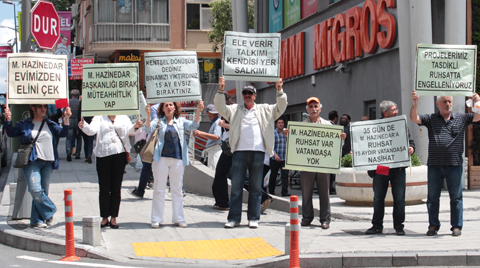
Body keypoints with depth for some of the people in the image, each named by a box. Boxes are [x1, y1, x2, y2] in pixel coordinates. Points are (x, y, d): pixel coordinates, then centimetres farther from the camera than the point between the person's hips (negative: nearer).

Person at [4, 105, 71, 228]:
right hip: (32, 162, -3)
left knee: (43, 191, 3)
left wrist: (66, 118, -7)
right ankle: (49, 211, 0)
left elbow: (63, 133, 6)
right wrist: (8, 120, -8)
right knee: (35, 190, -19)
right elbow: (11, 133, 8)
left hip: (47, 162, 3)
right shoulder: (24, 124, 9)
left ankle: (37, 220, 10)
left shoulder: (50, 124, 15)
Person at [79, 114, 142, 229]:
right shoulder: (99, 118, 9)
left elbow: (129, 131, -2)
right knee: (104, 189, 1)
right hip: (103, 155, -1)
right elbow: (92, 130, -7)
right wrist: (84, 126, -29)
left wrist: (135, 127, -25)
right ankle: (105, 217, 11)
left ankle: (113, 218, 12)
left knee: (116, 188, 5)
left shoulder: (123, 118, 13)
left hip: (119, 154, 1)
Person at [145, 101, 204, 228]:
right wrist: (148, 116, -27)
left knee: (177, 190, 7)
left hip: (178, 159, 2)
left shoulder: (181, 121, 11)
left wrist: (198, 112, -19)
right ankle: (156, 219, 7)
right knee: (159, 189, 1)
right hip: (161, 159, -2)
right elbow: (148, 129, -9)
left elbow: (193, 126, -3)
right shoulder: (158, 121, 6)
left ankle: (178, 219, 13)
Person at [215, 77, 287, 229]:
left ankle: (253, 218, 9)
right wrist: (220, 91, -9)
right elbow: (220, 108, 5)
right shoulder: (235, 110, 16)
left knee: (256, 187, 3)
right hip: (239, 152, 0)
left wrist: (279, 91, -9)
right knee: (236, 186, 0)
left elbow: (280, 108, 7)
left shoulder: (264, 110, 15)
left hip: (258, 152, 0)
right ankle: (234, 218, 4)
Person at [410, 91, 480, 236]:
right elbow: (414, 118, -1)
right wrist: (415, 103, -16)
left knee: (456, 197, 3)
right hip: (434, 165, 1)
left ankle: (456, 226, 10)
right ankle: (433, 225, 15)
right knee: (432, 197, 5)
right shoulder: (430, 119, 9)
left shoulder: (461, 118, 9)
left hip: (454, 165, -1)